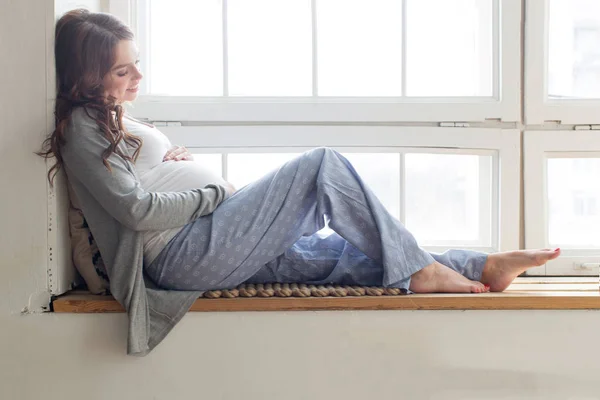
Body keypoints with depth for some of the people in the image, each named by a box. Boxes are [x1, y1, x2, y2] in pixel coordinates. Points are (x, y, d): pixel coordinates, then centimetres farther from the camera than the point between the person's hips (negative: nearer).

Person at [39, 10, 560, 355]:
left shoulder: (118, 120, 26)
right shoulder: (83, 125, -4)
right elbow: (136, 208, -16)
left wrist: (182, 162, 6)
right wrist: (219, 192, -8)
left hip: (215, 250, 9)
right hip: (185, 254, -9)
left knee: (347, 253, -1)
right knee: (324, 163, -16)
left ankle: (478, 268, 0)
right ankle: (415, 269, -10)